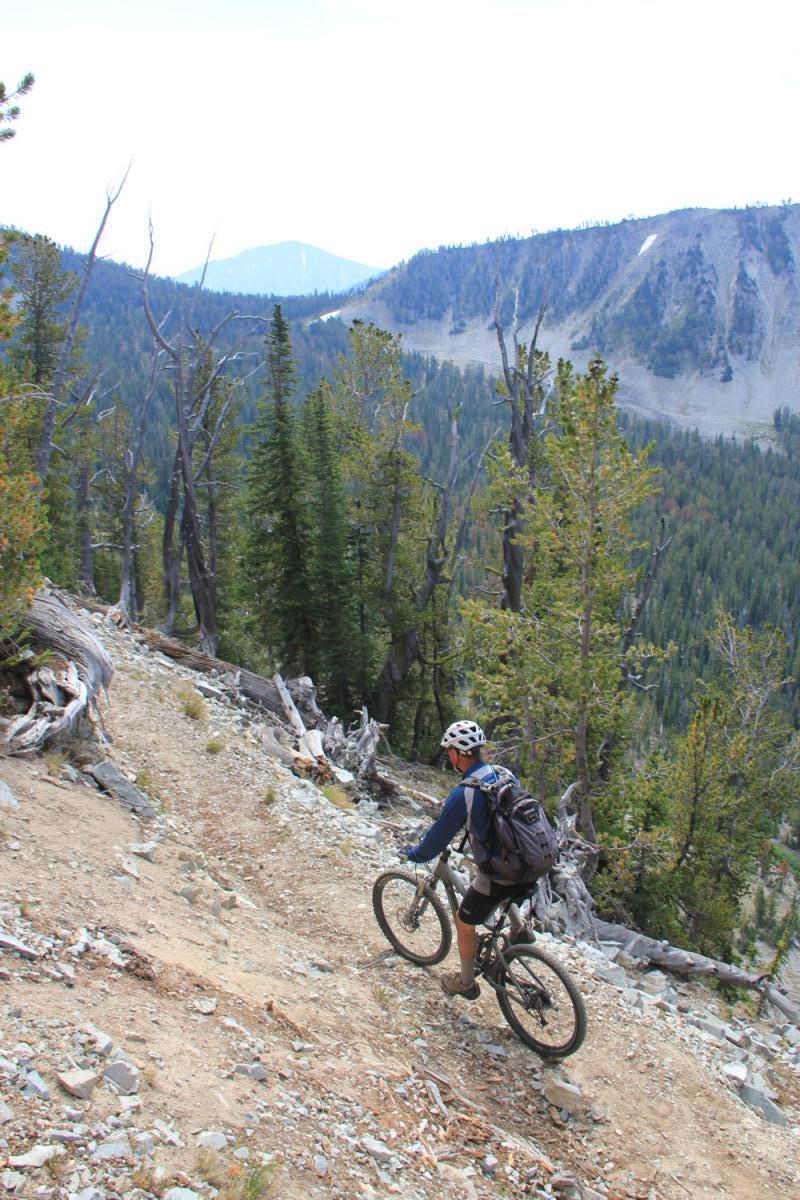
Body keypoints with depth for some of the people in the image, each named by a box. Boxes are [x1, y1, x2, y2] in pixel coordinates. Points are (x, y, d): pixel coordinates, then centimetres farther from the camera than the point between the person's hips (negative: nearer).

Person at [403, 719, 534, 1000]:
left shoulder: (463, 794, -19)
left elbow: (437, 838, -8)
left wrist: (412, 853, 11)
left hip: (500, 878, -7)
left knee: (464, 923, 19)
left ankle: (466, 984, 38)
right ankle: (519, 931, 30)